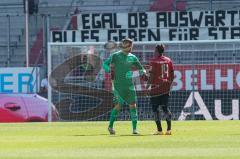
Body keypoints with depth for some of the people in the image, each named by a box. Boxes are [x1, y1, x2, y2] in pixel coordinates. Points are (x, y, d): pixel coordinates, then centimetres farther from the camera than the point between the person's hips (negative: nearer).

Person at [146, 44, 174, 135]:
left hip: (156, 87, -5)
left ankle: (159, 130, -2)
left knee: (155, 108, 4)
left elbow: (152, 75, -13)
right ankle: (169, 129, -1)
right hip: (166, 87, 5)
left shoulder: (153, 61, -8)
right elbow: (172, 75, 9)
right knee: (165, 107, 11)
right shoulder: (168, 60, 7)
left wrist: (148, 85, -4)